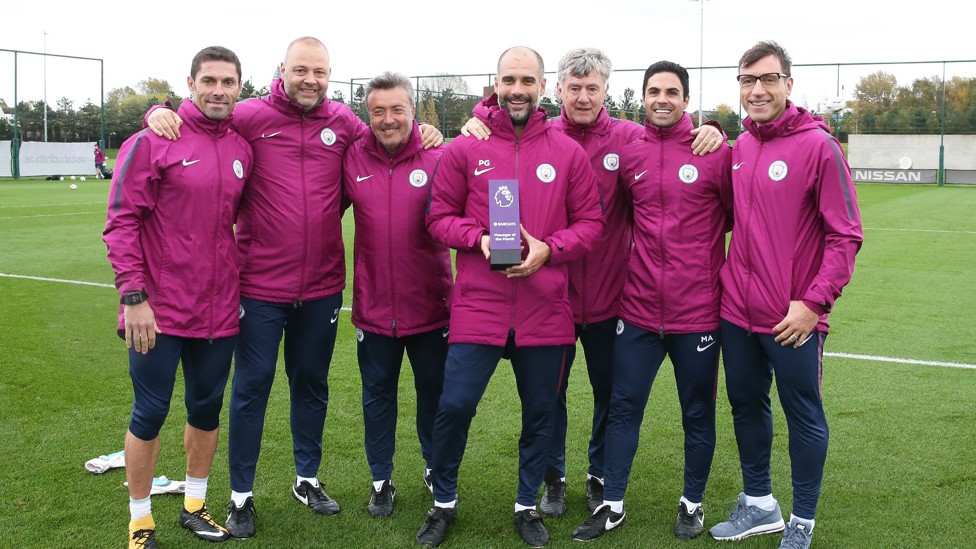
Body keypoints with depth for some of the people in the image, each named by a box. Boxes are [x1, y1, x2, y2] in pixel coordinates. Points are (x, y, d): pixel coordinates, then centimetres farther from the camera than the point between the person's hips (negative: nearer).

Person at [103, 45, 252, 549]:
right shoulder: (153, 142, -8)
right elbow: (121, 222, -11)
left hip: (219, 311, 5)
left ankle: (195, 506, 33)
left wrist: (243, 288, 11)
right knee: (150, 413, 5)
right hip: (158, 310, -5)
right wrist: (133, 296, -17)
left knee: (207, 409, 15)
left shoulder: (243, 149, 6)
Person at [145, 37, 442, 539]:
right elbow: (193, 119, 3)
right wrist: (160, 113, -18)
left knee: (312, 384, 17)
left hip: (322, 285, 3)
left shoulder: (344, 123, 3)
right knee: (252, 385, 6)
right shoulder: (249, 117, -7)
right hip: (259, 285, -3)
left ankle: (308, 480, 35)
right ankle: (241, 495, 22)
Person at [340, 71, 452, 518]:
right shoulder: (352, 159, -2)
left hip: (430, 305, -1)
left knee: (434, 390, 15)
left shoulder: (437, 159, -8)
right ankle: (381, 480, 31)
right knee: (377, 393, 14)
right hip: (373, 306, 1)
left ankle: (435, 468, 39)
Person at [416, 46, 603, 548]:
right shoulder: (464, 149, 1)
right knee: (454, 405, -2)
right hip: (478, 305, -1)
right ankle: (444, 502, 24)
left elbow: (590, 221, 5)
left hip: (545, 311, 2)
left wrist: (548, 249, -11)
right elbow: (439, 216, 4)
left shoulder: (568, 152, 3)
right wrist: (479, 239, -13)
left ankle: (527, 506, 34)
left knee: (540, 412, 13)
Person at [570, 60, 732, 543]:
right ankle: (612, 505, 23)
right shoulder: (628, 153, 3)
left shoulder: (715, 151, -5)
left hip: (698, 310, -2)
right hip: (638, 309, 3)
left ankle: (693, 503, 30)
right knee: (623, 408, 9)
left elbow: (740, 217, -1)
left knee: (698, 413, 12)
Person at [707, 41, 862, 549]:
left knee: (803, 415, 7)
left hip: (793, 318, -6)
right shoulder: (739, 148, 7)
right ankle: (758, 505, 34)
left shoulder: (818, 145, -11)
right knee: (745, 404, 16)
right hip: (737, 310, 6)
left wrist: (813, 301, -17)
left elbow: (845, 235, -13)